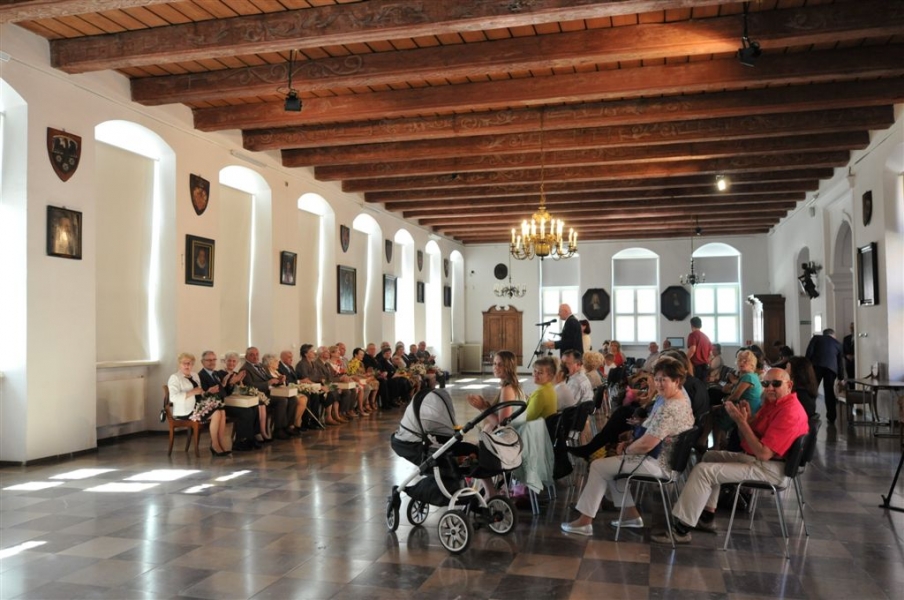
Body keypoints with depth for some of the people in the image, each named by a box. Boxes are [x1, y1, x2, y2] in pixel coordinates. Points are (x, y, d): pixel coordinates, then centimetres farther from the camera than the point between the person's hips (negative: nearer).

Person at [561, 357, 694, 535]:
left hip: (657, 464, -11)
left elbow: (646, 444, -29)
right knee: (612, 462, 25)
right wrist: (629, 443, 5)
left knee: (598, 466, -3)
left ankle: (585, 522, 2)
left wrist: (626, 449, -9)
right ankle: (631, 514, 24)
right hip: (664, 459, 11)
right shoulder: (682, 399, 8)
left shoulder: (668, 409, -27)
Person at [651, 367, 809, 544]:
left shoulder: (790, 412, -23)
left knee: (703, 470, -17)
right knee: (710, 457, 23)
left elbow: (763, 453, -28)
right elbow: (747, 436, 11)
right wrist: (746, 419, -10)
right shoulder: (773, 401, 8)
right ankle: (706, 517, 18)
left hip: (770, 468, -11)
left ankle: (681, 529, -11)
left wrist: (742, 422, -23)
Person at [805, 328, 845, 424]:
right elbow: (840, 362, 27)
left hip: (817, 365, -2)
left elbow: (809, 352, 3)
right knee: (829, 392, 11)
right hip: (831, 368, 2)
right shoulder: (838, 344, 27)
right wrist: (841, 378, 31)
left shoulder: (816, 338, 20)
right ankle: (831, 418, 12)